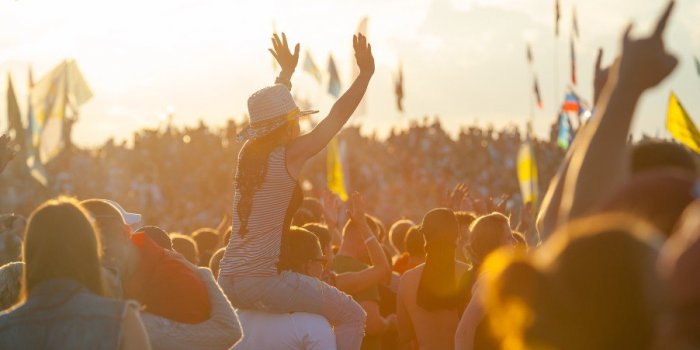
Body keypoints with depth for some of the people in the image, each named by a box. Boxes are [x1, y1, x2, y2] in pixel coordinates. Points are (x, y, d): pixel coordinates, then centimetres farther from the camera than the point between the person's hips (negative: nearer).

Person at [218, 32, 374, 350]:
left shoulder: (249, 153, 11)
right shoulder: (289, 156, -10)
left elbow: (271, 112, 31)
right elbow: (337, 117, -9)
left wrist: (287, 73, 41)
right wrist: (366, 73, -4)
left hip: (228, 282, 9)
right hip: (262, 282, -9)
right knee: (352, 316, 0)